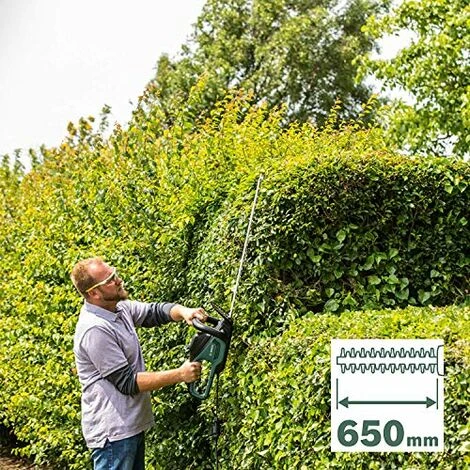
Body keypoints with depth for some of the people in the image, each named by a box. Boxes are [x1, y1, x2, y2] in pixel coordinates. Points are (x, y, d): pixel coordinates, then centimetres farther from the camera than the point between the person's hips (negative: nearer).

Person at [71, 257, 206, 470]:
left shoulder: (119, 308, 4)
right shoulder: (95, 330, -23)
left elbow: (157, 311, 14)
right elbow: (127, 382, -22)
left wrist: (183, 311, -10)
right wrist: (179, 375, -21)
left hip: (131, 426, 10)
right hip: (113, 434, -10)